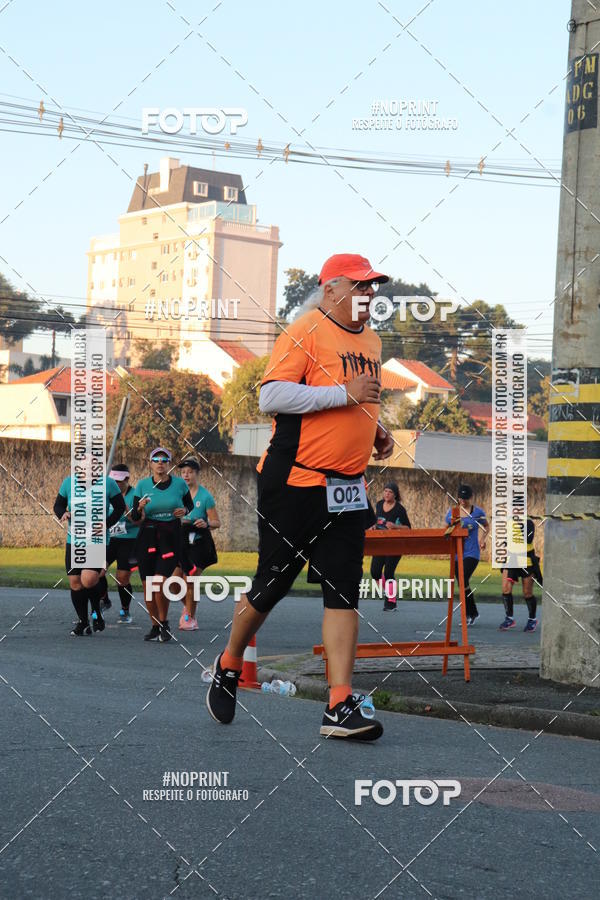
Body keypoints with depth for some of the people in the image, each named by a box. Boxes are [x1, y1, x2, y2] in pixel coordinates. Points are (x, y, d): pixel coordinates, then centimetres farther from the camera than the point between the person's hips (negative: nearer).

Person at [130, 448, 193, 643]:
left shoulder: (179, 484, 1)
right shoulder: (142, 485, 1)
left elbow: (190, 505, 16)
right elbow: (135, 517, 2)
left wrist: (184, 511, -6)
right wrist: (140, 508, -19)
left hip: (171, 537, -2)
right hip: (148, 536, 2)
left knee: (160, 582, -17)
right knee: (147, 584, 2)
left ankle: (164, 624, 2)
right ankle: (155, 626, 20)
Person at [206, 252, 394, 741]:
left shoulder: (372, 342, 16)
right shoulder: (305, 331, -9)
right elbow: (272, 397, -20)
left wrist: (375, 430, 12)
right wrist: (344, 394, -22)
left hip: (348, 489, 6)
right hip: (293, 482, -6)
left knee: (344, 591, -1)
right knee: (272, 585, 3)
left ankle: (341, 707, -1)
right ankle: (228, 667, 28)